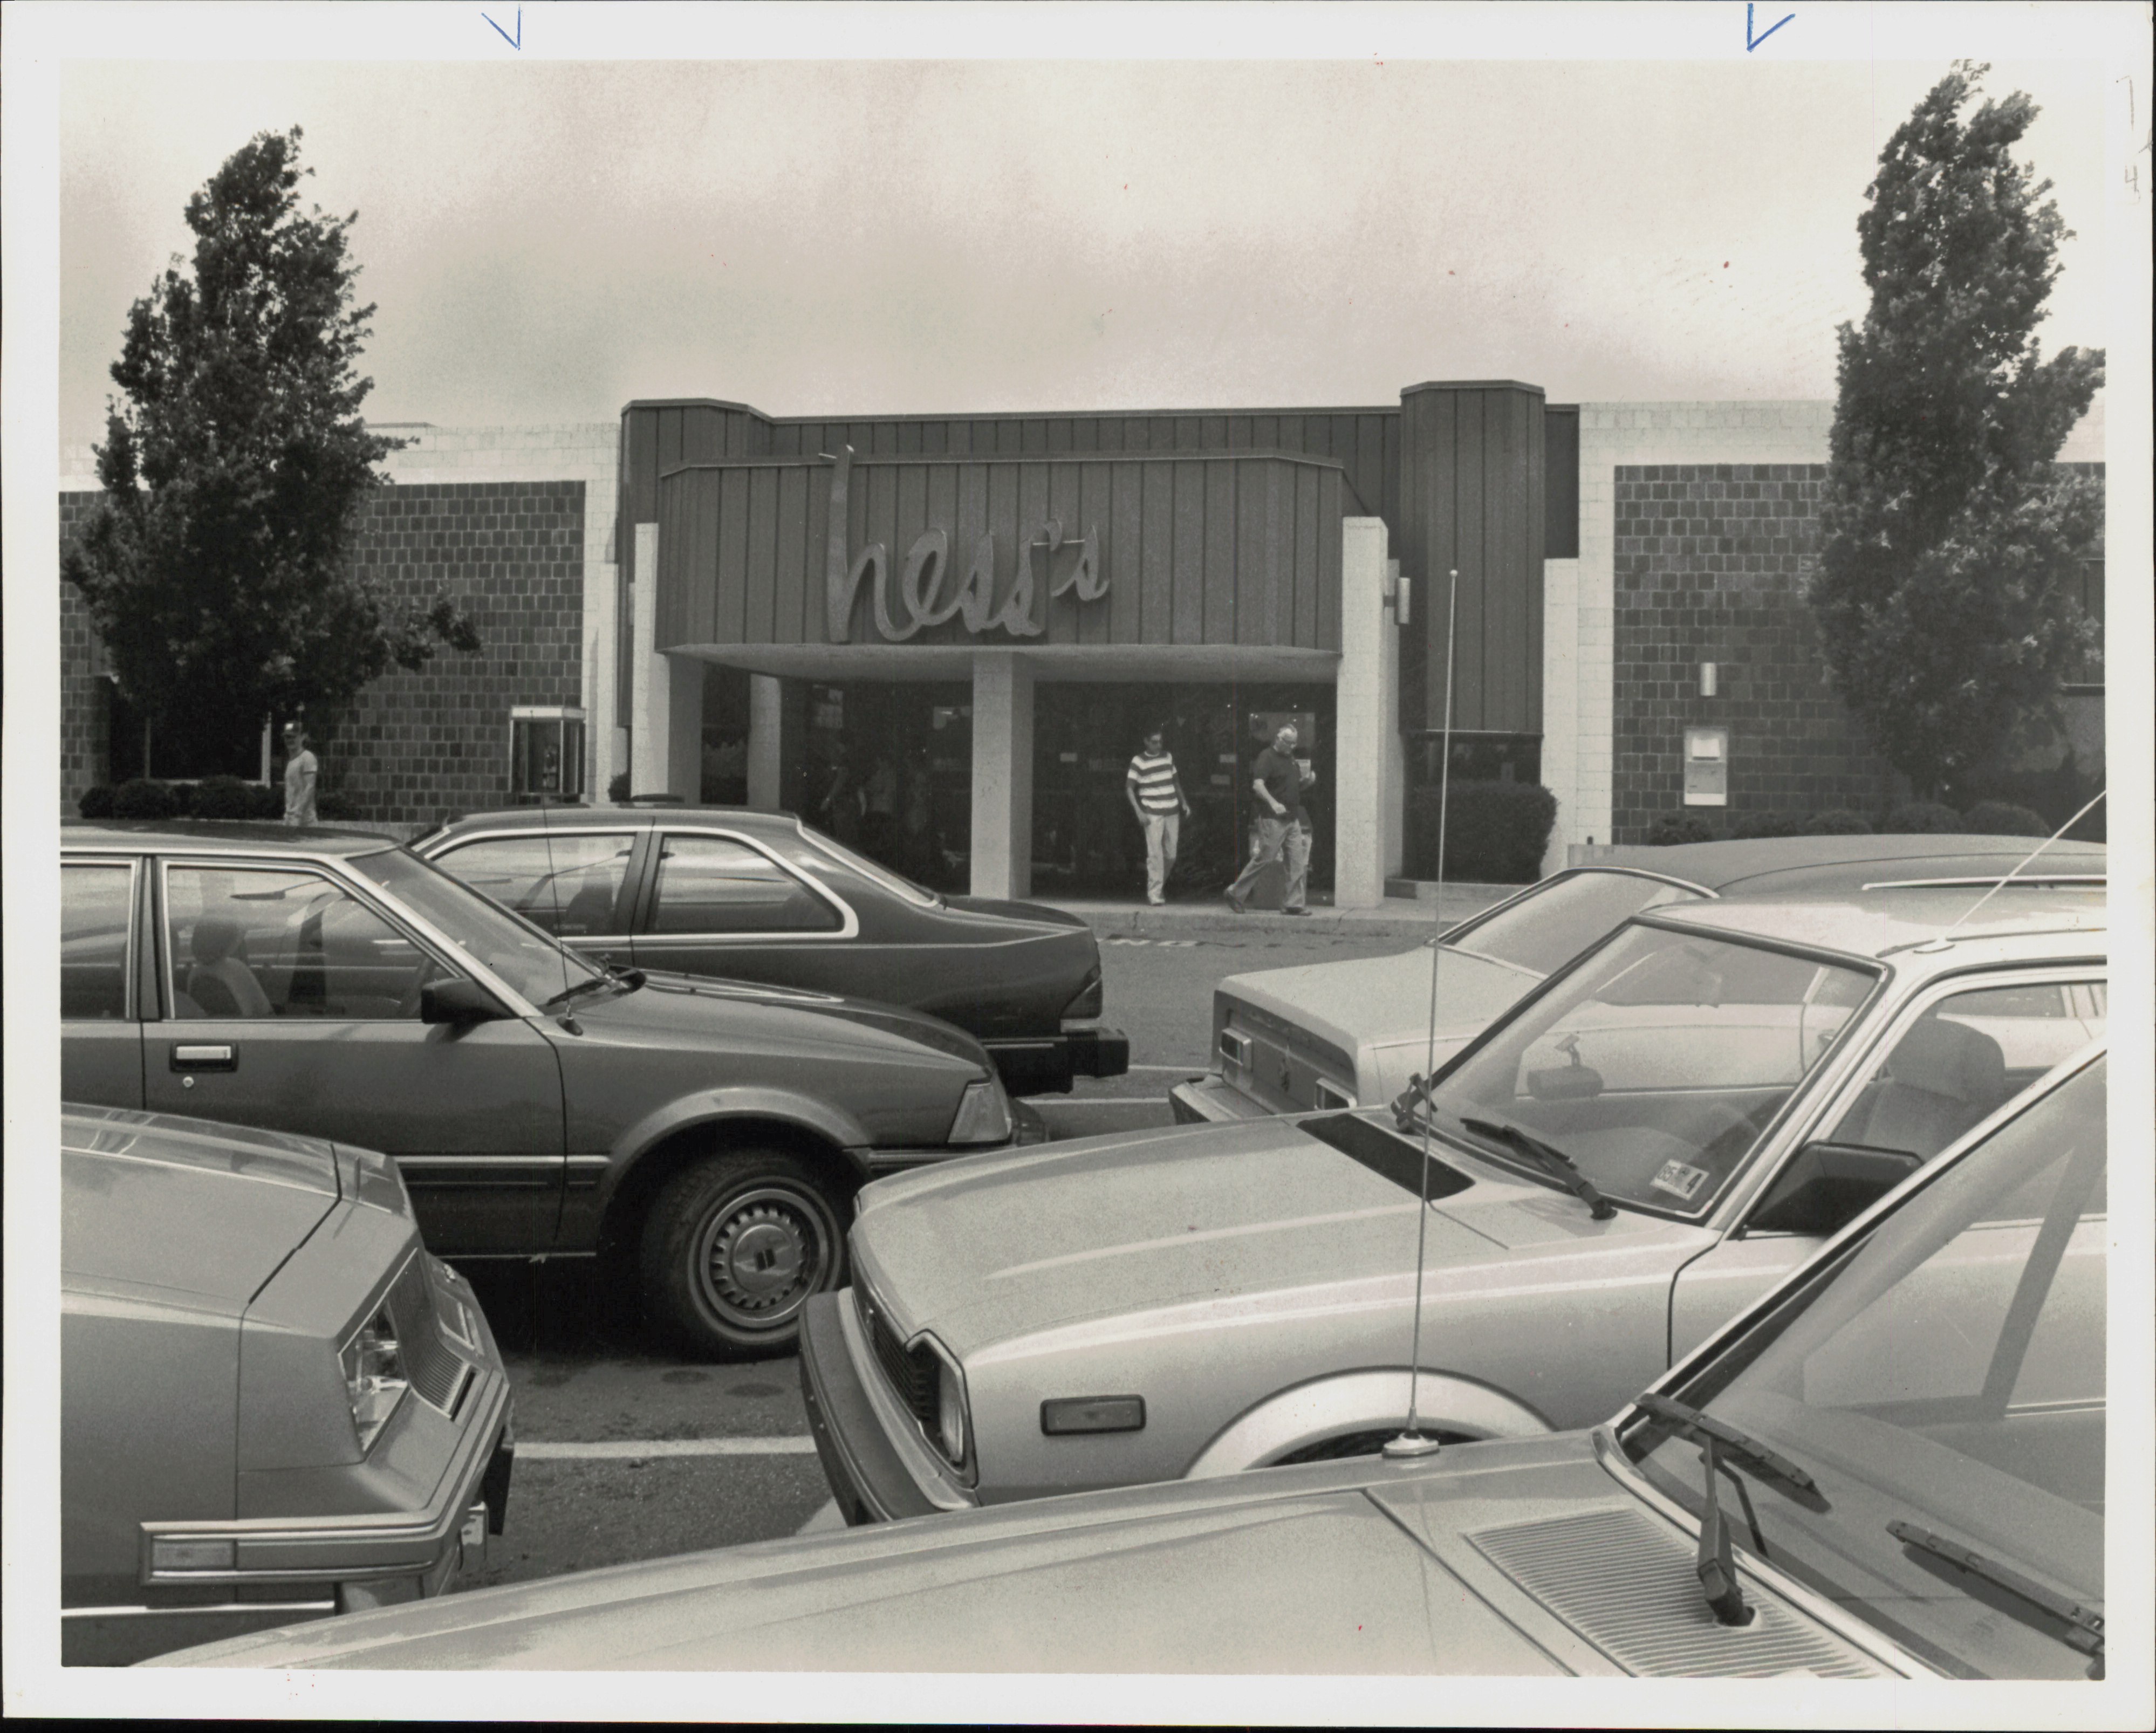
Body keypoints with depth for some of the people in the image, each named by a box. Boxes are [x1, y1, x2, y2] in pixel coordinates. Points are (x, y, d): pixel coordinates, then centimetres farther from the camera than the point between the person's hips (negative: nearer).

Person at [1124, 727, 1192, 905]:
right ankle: (1154, 893, -5)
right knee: (1155, 853, -9)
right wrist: (1139, 812, -12)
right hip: (1152, 813, -5)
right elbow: (1129, 788, -4)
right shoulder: (1139, 761, -4)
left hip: (1172, 812, 5)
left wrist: (1184, 803, 17)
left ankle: (1160, 885, 25)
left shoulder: (1168, 757, 12)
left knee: (1171, 854, 5)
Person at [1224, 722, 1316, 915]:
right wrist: (1273, 803, -35)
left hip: (1293, 819, 8)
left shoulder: (1292, 758, 17)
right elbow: (1258, 785, -22)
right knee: (1263, 859, -3)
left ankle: (1293, 904, 5)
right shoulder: (1267, 757, -9)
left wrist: (1308, 780, 4)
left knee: (1298, 863, 2)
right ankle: (1235, 894, 10)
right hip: (1273, 819, -8)